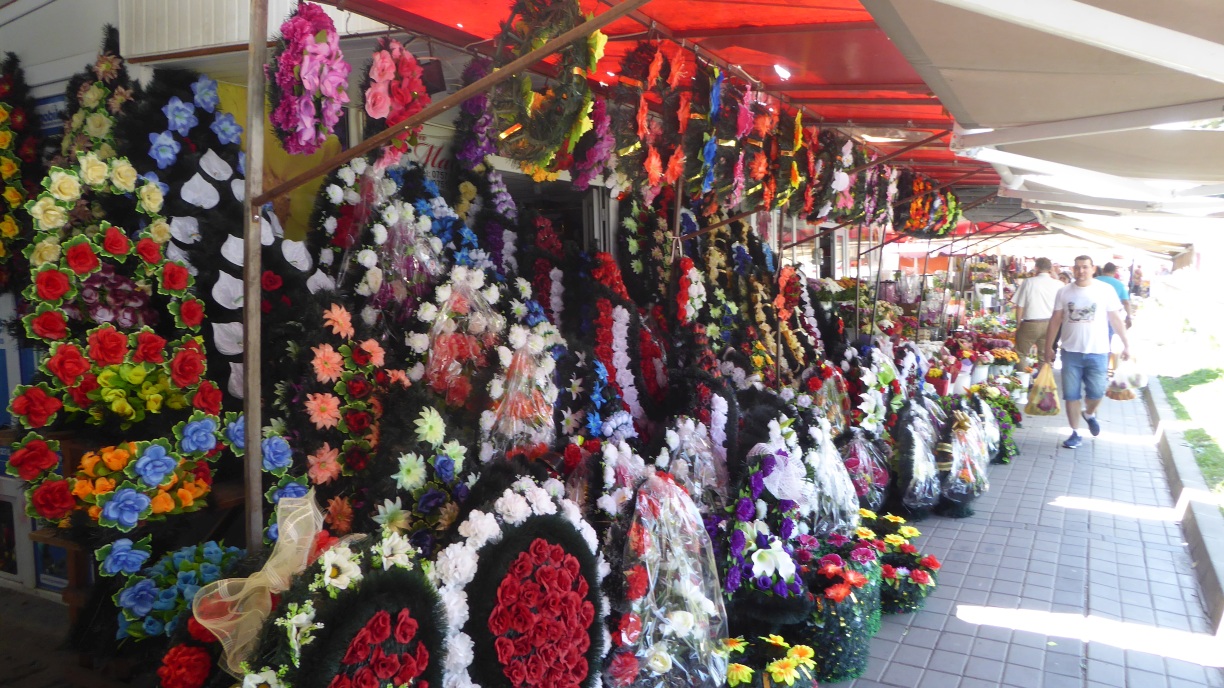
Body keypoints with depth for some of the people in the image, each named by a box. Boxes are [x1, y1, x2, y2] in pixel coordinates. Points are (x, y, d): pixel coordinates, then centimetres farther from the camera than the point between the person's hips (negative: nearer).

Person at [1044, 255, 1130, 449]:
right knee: (1071, 395, 4)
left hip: (1097, 351, -1)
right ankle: (1075, 434, 16)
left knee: (1096, 392, 0)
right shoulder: (1064, 292, 3)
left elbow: (1116, 318, 3)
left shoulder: (1106, 290, -1)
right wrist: (1048, 347, 5)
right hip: (1071, 351, 1)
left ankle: (1089, 413, 34)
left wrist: (1126, 344, 2)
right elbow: (1055, 320, 6)